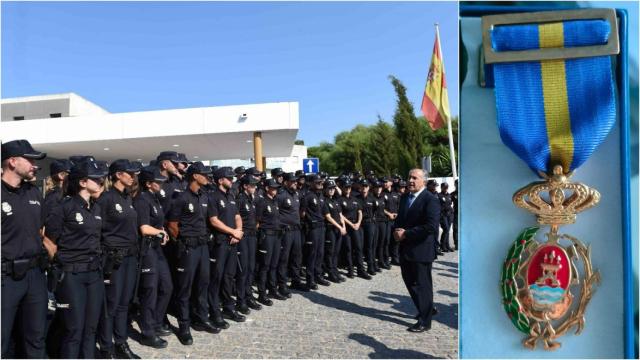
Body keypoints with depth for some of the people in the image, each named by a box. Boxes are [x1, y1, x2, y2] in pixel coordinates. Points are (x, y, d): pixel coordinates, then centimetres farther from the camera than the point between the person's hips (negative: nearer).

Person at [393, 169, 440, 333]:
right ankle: (426, 309, 39)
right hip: (405, 249, 8)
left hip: (421, 249, -8)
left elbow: (431, 226, -23)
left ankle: (425, 321, 18)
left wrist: (406, 233, -20)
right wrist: (396, 230, -3)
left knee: (422, 285, 3)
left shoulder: (430, 200, -14)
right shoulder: (404, 198, 11)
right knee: (410, 282, 17)